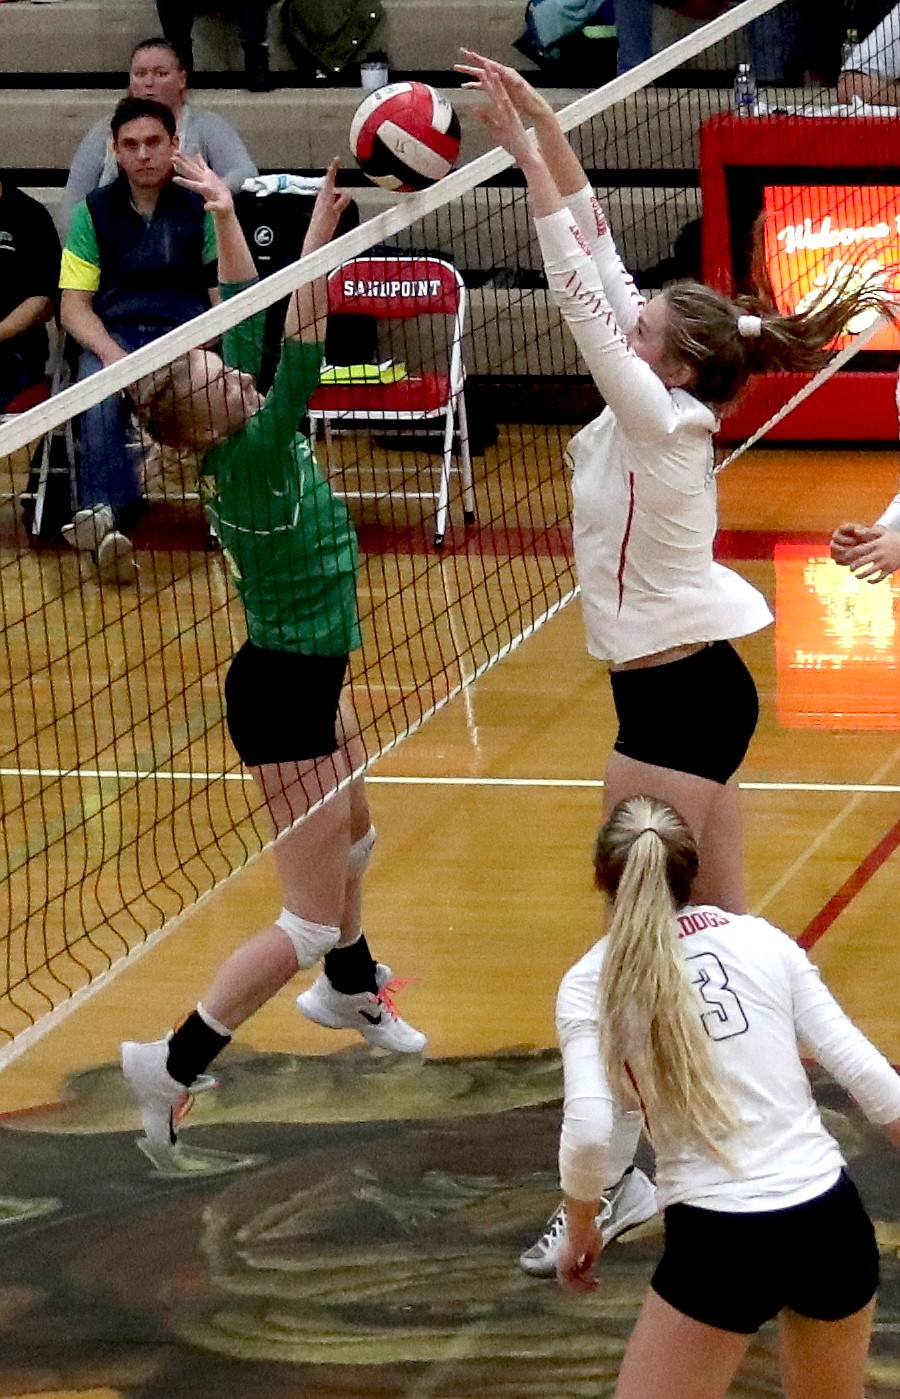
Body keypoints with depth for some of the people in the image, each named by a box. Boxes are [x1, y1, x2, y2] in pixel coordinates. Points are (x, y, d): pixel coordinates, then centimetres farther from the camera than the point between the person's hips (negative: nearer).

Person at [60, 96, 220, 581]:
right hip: (111, 335, 1)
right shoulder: (93, 212, 12)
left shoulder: (200, 209, 9)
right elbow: (74, 305, 7)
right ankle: (106, 515, -49)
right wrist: (111, 353, -13)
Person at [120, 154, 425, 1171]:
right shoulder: (250, 455, -24)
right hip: (284, 699, -10)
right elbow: (298, 364, -36)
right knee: (310, 921, -7)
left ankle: (348, 990, 55)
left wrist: (226, 216, -3)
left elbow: (253, 322, 3)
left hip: (308, 678, 10)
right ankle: (174, 1063, -6)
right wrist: (316, 249, -41)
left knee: (353, 838, 32)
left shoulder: (257, 440, -3)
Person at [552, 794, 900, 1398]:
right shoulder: (763, 940, 7)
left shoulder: (591, 983, 0)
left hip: (719, 1241, -3)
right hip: (832, 1219, 3)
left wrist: (581, 1232, 6)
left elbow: (588, 1133, -11)